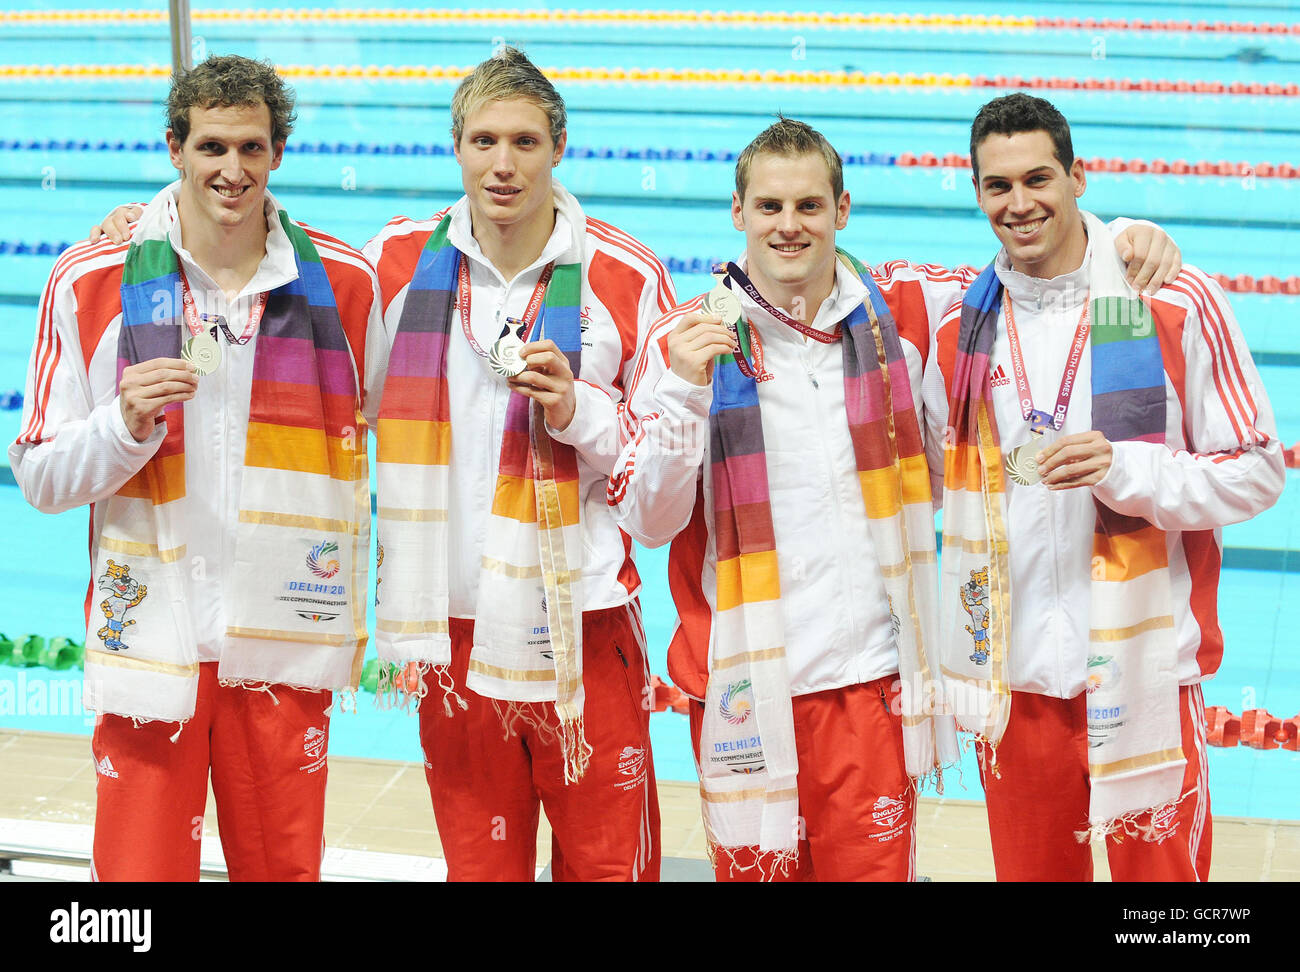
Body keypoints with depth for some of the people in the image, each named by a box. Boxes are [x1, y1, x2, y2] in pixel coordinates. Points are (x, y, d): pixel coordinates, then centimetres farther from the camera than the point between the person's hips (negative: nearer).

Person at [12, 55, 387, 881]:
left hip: (284, 645, 1)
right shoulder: (91, 283, -3)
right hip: (149, 643, -1)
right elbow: (41, 477, 0)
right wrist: (125, 424, -19)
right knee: (141, 869, 3)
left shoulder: (343, 282, 0)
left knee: (285, 867, 12)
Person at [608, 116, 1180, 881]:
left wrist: (1121, 238, -2)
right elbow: (648, 522, -6)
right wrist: (682, 390, -20)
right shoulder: (688, 340, -3)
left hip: (872, 682, 2)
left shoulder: (901, 311, 2)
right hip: (746, 694, -1)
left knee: (875, 867, 7)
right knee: (755, 869, 8)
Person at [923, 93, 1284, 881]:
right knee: (1028, 869, 15)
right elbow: (930, 483, 16)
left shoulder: (1177, 304, -7)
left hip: (1144, 671, -3)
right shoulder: (961, 328, 5)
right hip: (1013, 674, 3)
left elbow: (1259, 468, -4)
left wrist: (1129, 471, -20)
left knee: (1161, 867, 6)